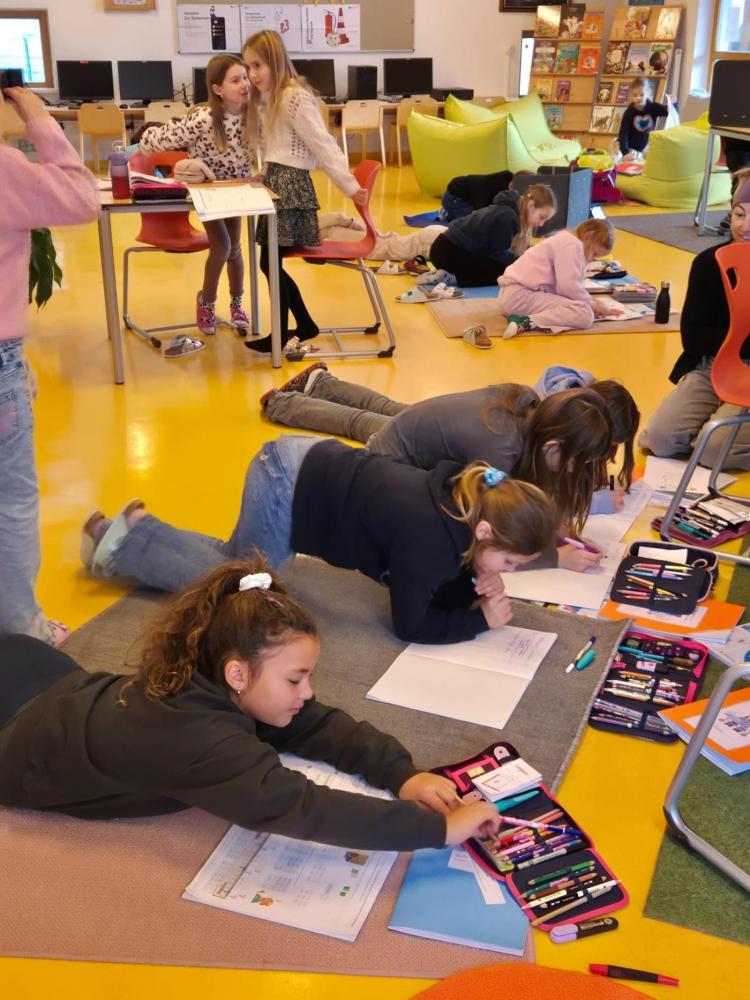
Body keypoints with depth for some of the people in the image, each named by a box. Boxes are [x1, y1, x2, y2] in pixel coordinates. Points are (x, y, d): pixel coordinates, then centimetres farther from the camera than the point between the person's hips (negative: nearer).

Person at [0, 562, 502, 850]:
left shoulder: (202, 680, -23)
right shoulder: (195, 737, -47)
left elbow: (320, 725, -16)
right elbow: (302, 808, -56)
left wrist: (402, 772, -31)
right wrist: (437, 828, -54)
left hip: (77, 695, 6)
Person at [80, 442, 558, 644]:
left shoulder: (466, 502, -6)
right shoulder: (429, 536, -30)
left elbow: (441, 592, 5)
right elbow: (410, 625, -18)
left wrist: (477, 586, -13)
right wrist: (481, 621, -13)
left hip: (308, 467, 8)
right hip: (287, 485, -8)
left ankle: (134, 532, 31)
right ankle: (124, 540, 17)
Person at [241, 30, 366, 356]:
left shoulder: (295, 98, -13)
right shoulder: (265, 99, 16)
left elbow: (323, 145, -15)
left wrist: (349, 186, -15)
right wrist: (263, 176, 5)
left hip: (291, 185, -9)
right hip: (274, 182, 9)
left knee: (270, 262, -6)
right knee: (271, 262, 10)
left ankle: (282, 335, 6)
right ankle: (306, 326, 22)